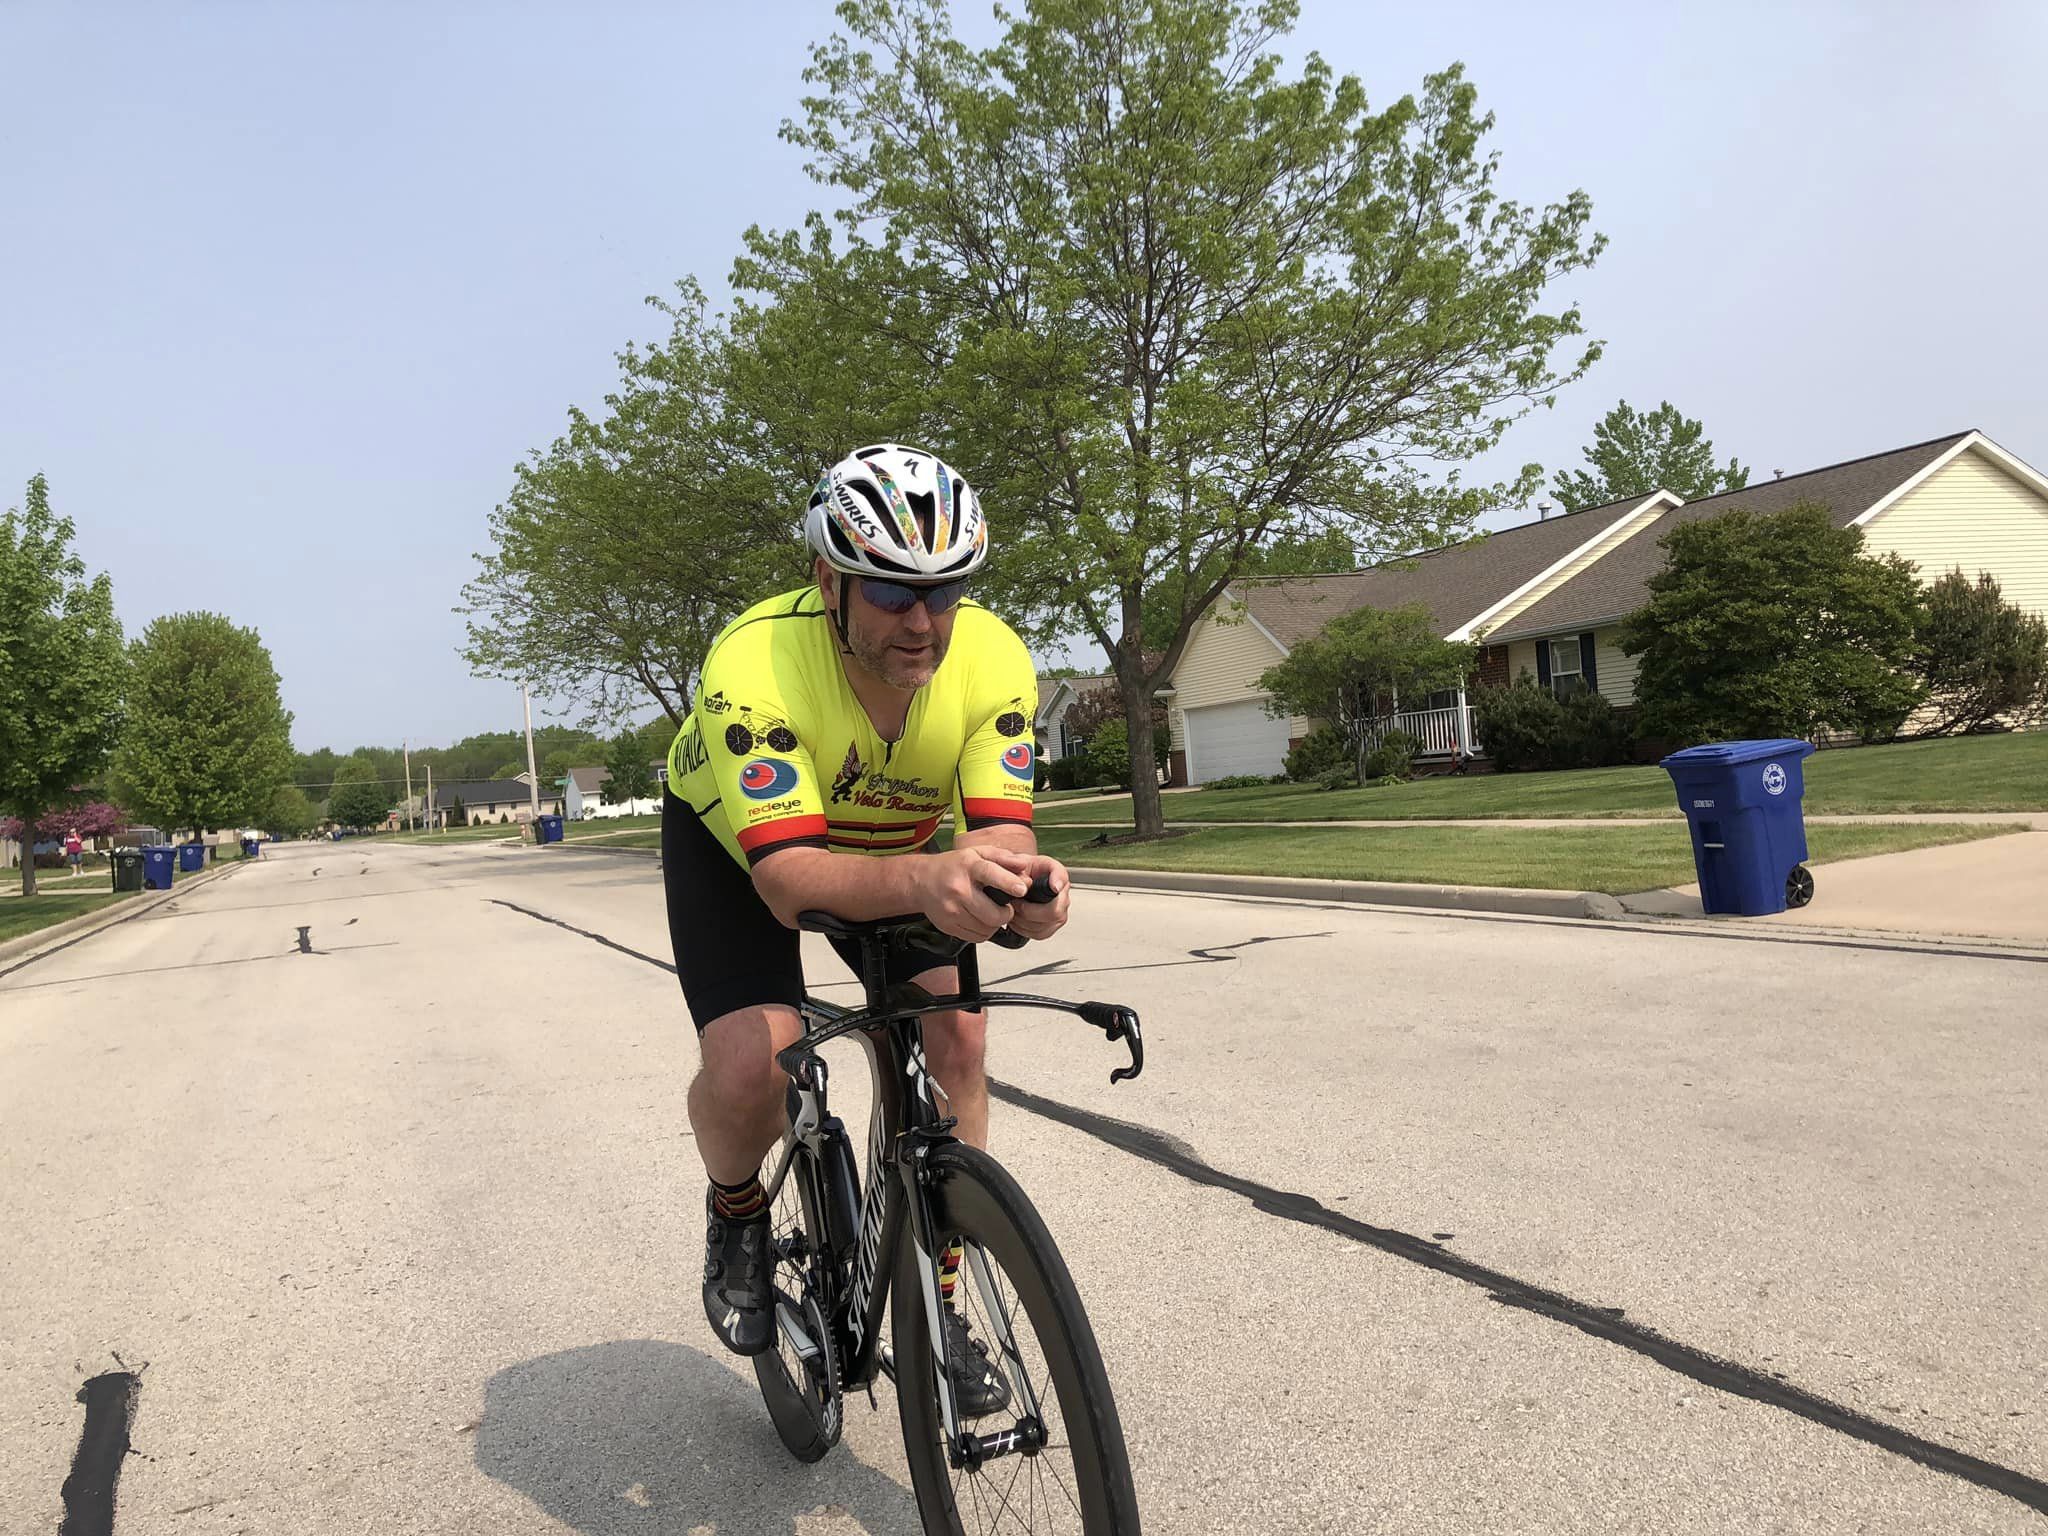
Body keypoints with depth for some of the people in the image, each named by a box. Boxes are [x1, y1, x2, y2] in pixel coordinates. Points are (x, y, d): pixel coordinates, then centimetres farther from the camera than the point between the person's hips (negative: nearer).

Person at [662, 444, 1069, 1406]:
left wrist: (1016, 880, -56)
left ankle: (931, 1293, 6)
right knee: (750, 1068, -22)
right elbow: (788, 877, -44)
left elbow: (996, 825, -31)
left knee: (952, 1037, -15)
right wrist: (924, 880, -64)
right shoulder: (754, 666, -38)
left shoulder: (992, 658, -29)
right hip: (734, 836, -2)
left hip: (899, 838, 3)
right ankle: (735, 1215, 15)